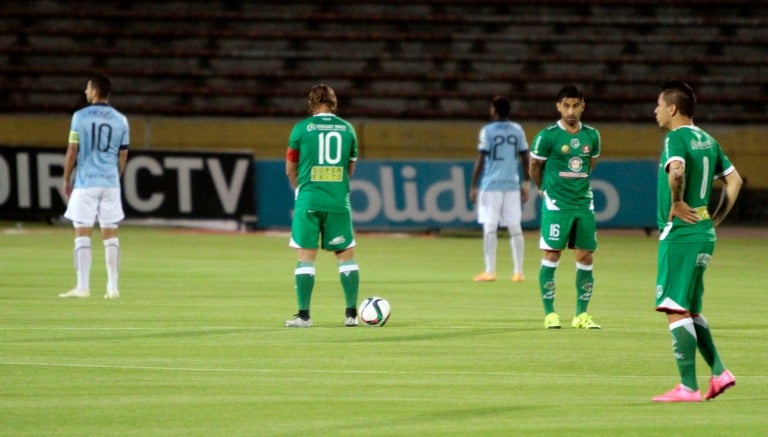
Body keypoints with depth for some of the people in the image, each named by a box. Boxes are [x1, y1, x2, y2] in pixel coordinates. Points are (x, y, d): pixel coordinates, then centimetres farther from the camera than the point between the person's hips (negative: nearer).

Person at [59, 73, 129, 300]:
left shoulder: (80, 117, -5)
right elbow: (122, 156, 9)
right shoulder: (120, 120, 5)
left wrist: (66, 180, 5)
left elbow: (72, 151, -5)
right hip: (110, 182, 3)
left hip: (85, 182, -3)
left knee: (82, 234, -1)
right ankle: (112, 287, 5)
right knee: (110, 234, 7)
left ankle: (82, 287, -6)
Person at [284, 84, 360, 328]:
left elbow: (290, 169, 10)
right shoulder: (347, 129, 7)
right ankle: (351, 313, 5)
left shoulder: (302, 128, 0)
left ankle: (303, 315, -2)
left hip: (309, 200, -2)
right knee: (346, 255, 8)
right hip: (339, 202, 2)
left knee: (306, 256, 1)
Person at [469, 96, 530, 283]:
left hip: (490, 185, -4)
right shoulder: (517, 130, 7)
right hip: (512, 185, 4)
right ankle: (518, 272, 3)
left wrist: (473, 187, -4)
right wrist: (526, 184, 16)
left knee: (490, 228, -3)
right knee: (515, 228, 5)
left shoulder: (488, 131, -6)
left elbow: (480, 161, -9)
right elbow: (525, 158, 8)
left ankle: (490, 271, -8)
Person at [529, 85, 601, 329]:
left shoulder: (592, 136, 6)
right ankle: (550, 314, 0)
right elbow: (534, 168, 4)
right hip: (556, 205, -4)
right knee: (551, 256, -5)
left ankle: (582, 314, 10)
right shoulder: (548, 136, -8)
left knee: (585, 258, 3)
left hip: (583, 203, 4)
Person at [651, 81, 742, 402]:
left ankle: (688, 387, -6)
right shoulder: (707, 140, 14)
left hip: (680, 233, -9)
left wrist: (676, 203, -18)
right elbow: (734, 180, 19)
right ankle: (719, 373, 14)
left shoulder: (676, 138, -12)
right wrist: (715, 219, 17)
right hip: (704, 233, 9)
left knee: (676, 310, -5)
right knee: (690, 309, 18)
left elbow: (676, 171, -33)